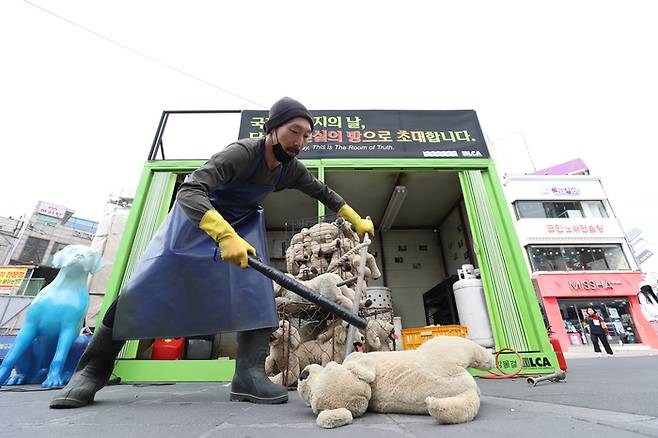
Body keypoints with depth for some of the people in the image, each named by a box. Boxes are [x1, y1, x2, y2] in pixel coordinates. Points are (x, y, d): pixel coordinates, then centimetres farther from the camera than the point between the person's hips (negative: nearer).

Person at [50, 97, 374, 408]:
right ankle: (93, 370, 9)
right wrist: (225, 236, -59)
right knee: (144, 286, -7)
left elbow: (323, 192, 4)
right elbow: (188, 192, -43)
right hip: (196, 215, -5)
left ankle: (250, 375, -11)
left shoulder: (290, 168, -13)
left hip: (243, 224, 5)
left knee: (255, 288, -13)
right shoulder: (242, 153, -32)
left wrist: (357, 221, 5)